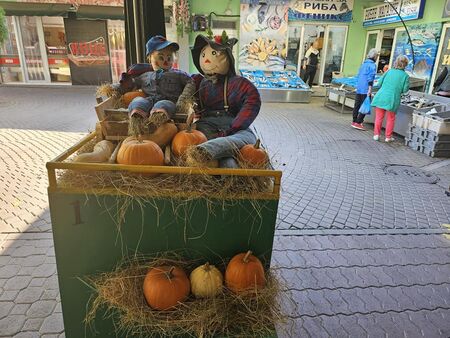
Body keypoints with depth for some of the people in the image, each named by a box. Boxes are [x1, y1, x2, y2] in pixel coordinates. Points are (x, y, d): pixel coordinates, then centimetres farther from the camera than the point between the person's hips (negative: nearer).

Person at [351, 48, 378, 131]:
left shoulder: (364, 63, 15)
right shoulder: (372, 65, -9)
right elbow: (370, 77, -16)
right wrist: (370, 89, -18)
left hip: (359, 88, 8)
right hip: (365, 89, -8)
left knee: (357, 105, 11)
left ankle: (354, 121, 18)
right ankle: (358, 123, -5)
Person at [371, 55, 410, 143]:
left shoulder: (389, 71, 5)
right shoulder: (405, 75, -1)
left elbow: (379, 83, 6)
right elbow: (405, 89, -3)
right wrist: (398, 89, 17)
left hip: (381, 96, 2)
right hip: (392, 99, -1)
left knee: (379, 117, 10)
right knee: (390, 119, 12)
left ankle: (376, 134, 11)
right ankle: (388, 137, 17)